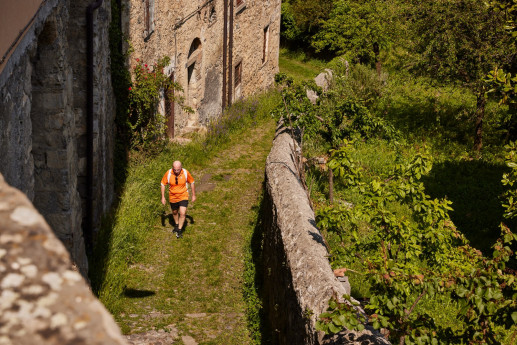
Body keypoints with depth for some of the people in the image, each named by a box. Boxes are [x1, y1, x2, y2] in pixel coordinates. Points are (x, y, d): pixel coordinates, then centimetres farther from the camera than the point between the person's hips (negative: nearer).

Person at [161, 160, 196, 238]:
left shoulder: (186, 173, -20)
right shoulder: (168, 173, -20)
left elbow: (191, 182, -3)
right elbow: (163, 184, -5)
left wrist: (193, 195, 4)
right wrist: (163, 197, -4)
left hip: (183, 196, -2)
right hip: (173, 197, 2)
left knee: (182, 213, -14)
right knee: (175, 212, 21)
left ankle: (179, 230, 4)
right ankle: (176, 225, 49)